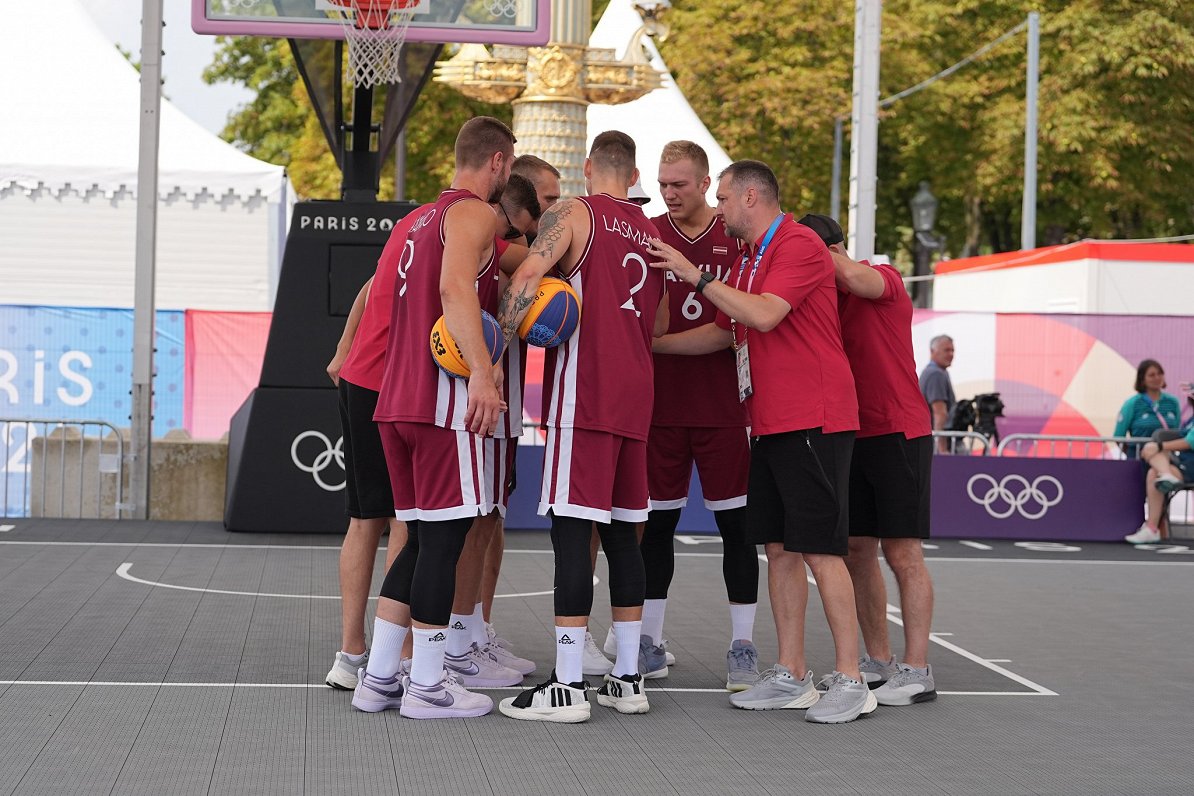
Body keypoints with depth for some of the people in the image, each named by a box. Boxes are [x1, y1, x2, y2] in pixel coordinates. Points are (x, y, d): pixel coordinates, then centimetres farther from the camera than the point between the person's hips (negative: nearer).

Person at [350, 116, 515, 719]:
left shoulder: (424, 219, 23)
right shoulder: (475, 213, -6)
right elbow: (456, 286, -22)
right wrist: (482, 371, -30)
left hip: (398, 398, 9)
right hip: (447, 397, -9)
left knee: (424, 537, 13)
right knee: (445, 535, -3)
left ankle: (378, 678, 13)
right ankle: (426, 685, 0)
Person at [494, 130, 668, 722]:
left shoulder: (573, 214, -2)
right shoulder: (652, 234, 18)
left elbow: (525, 280, -17)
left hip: (583, 391, -7)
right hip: (634, 395, 7)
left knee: (571, 531, -8)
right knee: (622, 532, 12)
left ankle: (567, 687, -11)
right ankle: (627, 678, 15)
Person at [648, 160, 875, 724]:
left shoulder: (799, 244, -10)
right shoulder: (749, 260, 20)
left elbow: (764, 315, -23)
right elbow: (723, 333, 27)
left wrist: (696, 276, -15)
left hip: (813, 422, -9)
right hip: (770, 424, 9)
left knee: (820, 550, -9)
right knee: (779, 547, 8)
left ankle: (849, 680, -4)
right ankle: (791, 677, 13)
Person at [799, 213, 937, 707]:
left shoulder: (886, 280, -7)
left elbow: (855, 278, -29)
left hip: (899, 435, -7)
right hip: (852, 438, 7)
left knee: (902, 553, -7)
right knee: (856, 551, 6)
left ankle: (917, 671, -5)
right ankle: (878, 661, 14)